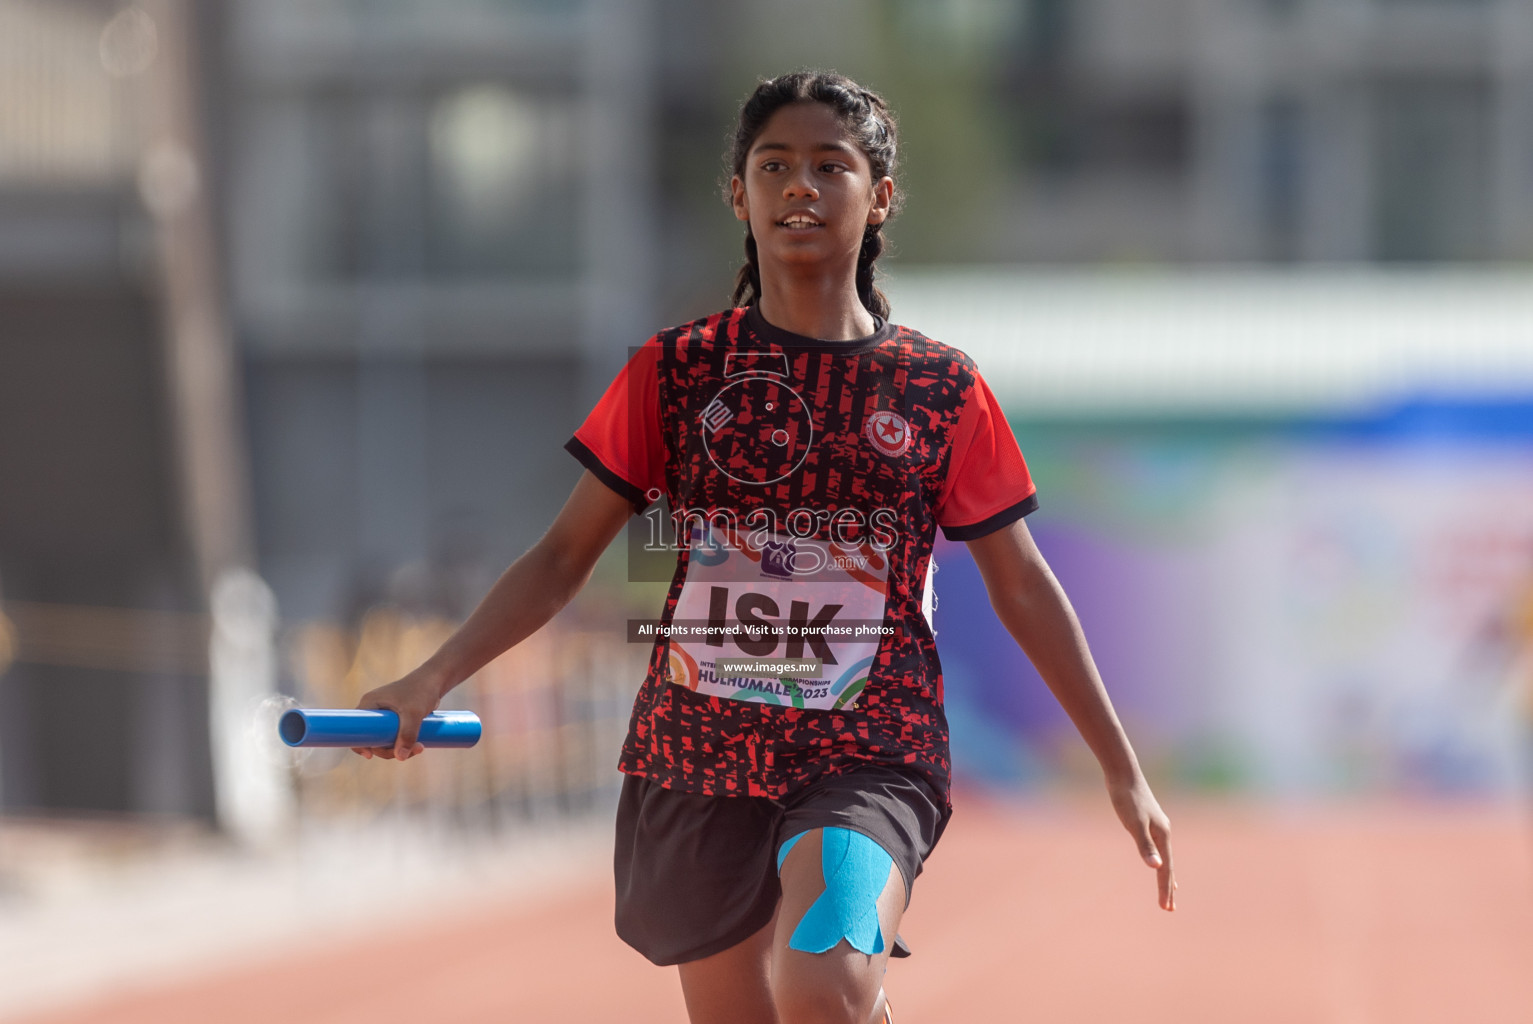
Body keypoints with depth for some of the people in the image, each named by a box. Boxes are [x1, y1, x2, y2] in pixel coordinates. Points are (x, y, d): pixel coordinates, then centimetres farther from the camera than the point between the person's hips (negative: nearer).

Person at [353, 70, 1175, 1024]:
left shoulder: (940, 388, 2)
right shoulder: (677, 370, 4)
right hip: (698, 754, 3)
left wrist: (1124, 772, 7)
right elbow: (565, 557, 6)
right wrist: (431, 679, -6)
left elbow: (1024, 587, 8)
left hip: (871, 755, -3)